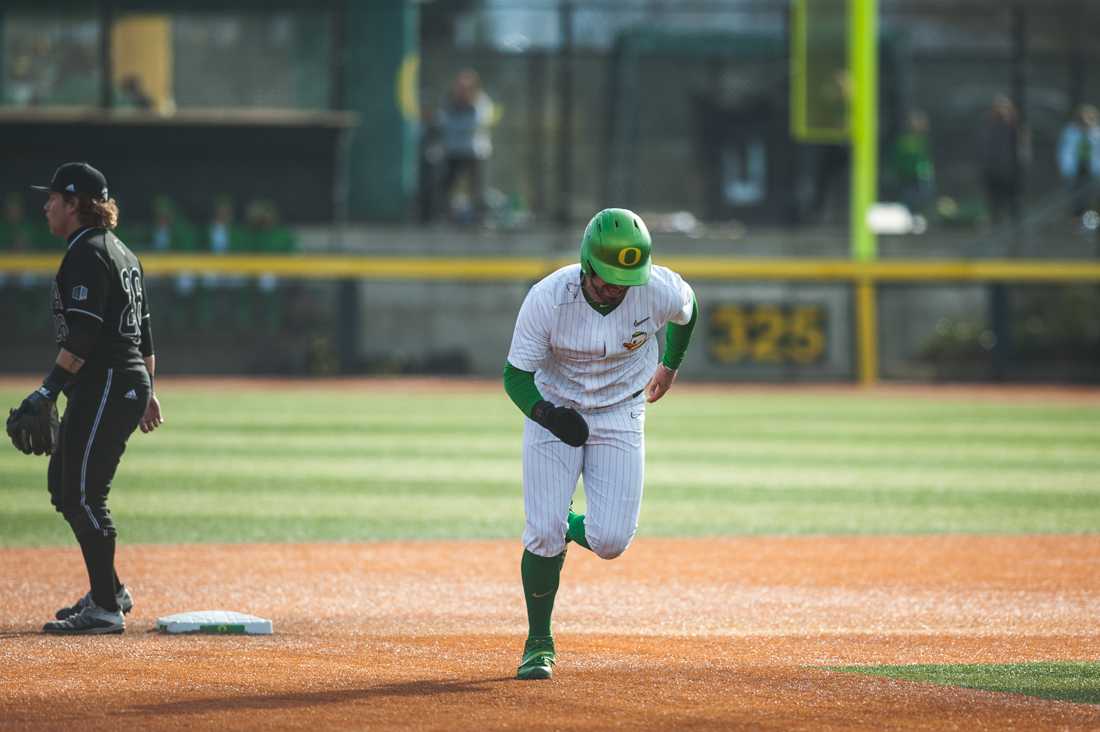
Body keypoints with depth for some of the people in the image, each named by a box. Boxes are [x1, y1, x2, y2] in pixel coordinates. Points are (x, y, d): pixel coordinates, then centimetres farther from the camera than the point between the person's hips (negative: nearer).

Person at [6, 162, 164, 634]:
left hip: (105, 384, -10)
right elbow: (144, 328, 22)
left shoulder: (86, 254, -13)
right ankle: (110, 591, 21)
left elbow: (82, 333, -22)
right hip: (130, 383, 10)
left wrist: (50, 389, -26)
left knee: (83, 494, -9)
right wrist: (148, 391, 26)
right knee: (63, 487, 16)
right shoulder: (121, 253, 18)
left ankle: (106, 609, -9)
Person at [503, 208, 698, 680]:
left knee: (610, 542, -12)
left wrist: (671, 365, 20)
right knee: (543, 534, -12)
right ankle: (539, 643, 9)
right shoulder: (547, 299, -27)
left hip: (620, 417, 1)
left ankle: (573, 529, 26)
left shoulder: (659, 291, -22)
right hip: (554, 411, -1)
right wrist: (546, 414, -37)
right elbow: (515, 375, -18)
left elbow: (687, 308, 4)